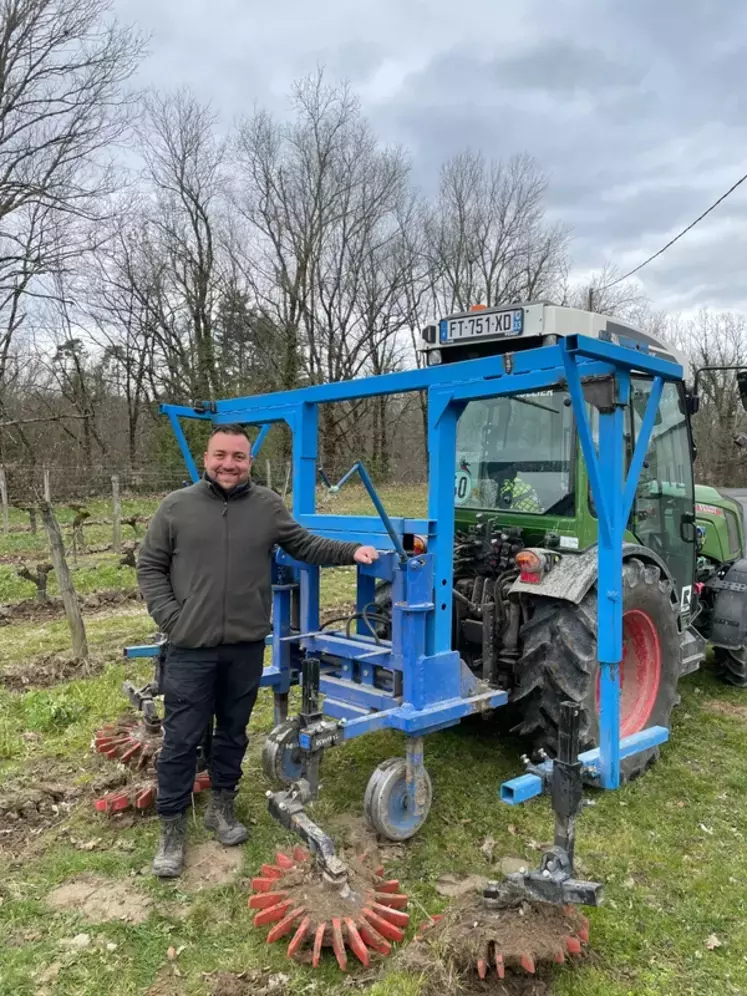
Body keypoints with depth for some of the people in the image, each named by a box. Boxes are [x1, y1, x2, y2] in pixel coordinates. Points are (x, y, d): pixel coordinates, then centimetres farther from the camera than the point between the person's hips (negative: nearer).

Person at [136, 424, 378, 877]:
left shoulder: (268, 506, 3)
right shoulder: (176, 507, -2)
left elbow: (305, 545, 11)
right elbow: (150, 567, 3)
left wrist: (351, 552, -2)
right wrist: (170, 617, -7)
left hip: (246, 646, 2)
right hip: (190, 648, -2)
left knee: (233, 732, 17)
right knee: (182, 739, 5)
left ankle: (222, 805, 37)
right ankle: (172, 827, 22)